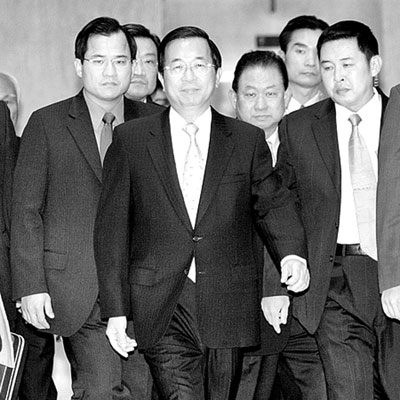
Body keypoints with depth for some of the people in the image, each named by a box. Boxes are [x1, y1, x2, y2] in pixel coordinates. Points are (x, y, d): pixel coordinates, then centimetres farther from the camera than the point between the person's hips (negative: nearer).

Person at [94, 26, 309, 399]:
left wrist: (292, 254, -12)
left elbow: (273, 202, 11)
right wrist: (115, 310, -1)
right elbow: (111, 226, 5)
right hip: (161, 312, -2)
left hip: (228, 309, 2)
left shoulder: (248, 140, 10)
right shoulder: (130, 140, 6)